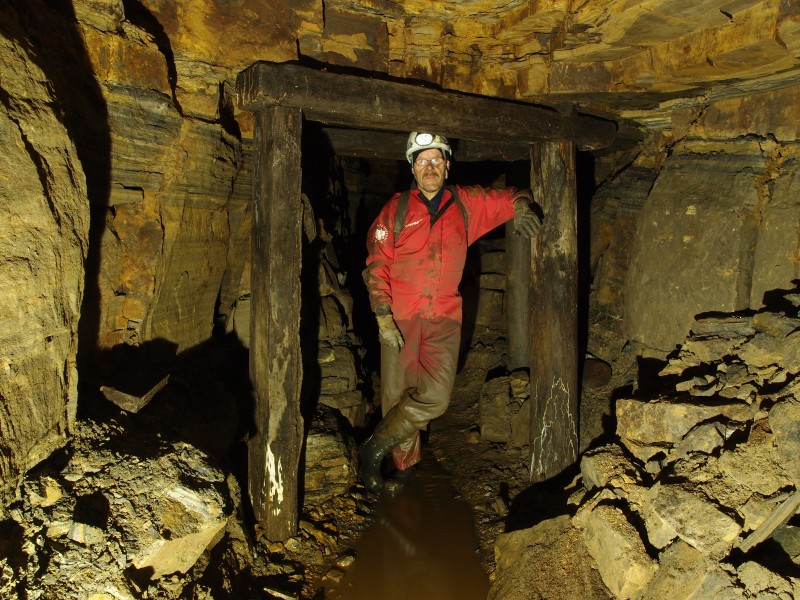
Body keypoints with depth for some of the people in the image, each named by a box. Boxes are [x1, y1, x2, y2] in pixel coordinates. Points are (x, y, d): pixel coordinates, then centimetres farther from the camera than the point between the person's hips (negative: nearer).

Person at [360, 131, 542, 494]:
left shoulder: (466, 203, 8)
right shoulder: (396, 209, 3)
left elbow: (510, 198, 22)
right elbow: (376, 266, 0)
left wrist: (521, 209, -4)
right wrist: (382, 316, -10)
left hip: (445, 318, 1)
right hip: (400, 318, -1)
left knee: (435, 397, -12)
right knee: (397, 395, 3)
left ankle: (374, 448, 7)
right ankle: (405, 465, 24)